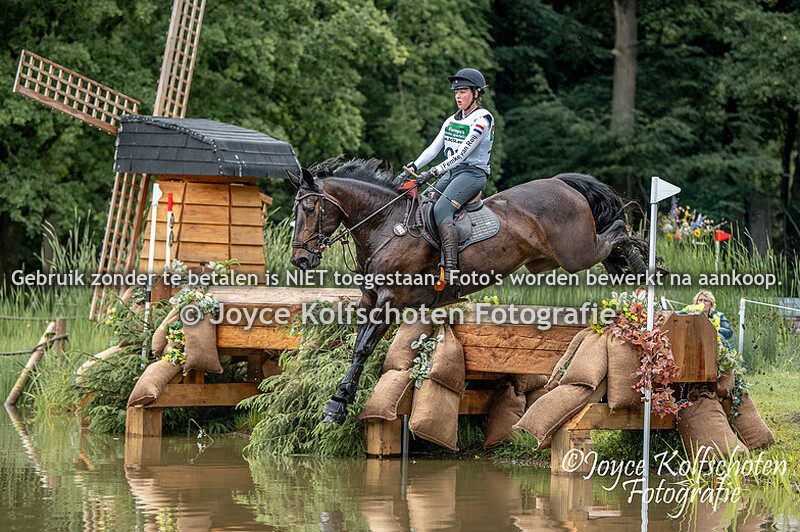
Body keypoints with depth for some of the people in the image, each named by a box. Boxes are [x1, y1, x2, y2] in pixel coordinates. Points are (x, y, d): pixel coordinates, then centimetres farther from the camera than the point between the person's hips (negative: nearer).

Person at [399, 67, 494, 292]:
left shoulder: (482, 119, -9)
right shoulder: (452, 120, 18)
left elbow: (462, 154, -18)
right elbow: (434, 148, 13)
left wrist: (433, 172, -25)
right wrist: (412, 168, -3)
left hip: (473, 173, -9)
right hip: (450, 173, 9)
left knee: (441, 209, -30)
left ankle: (451, 271, -39)